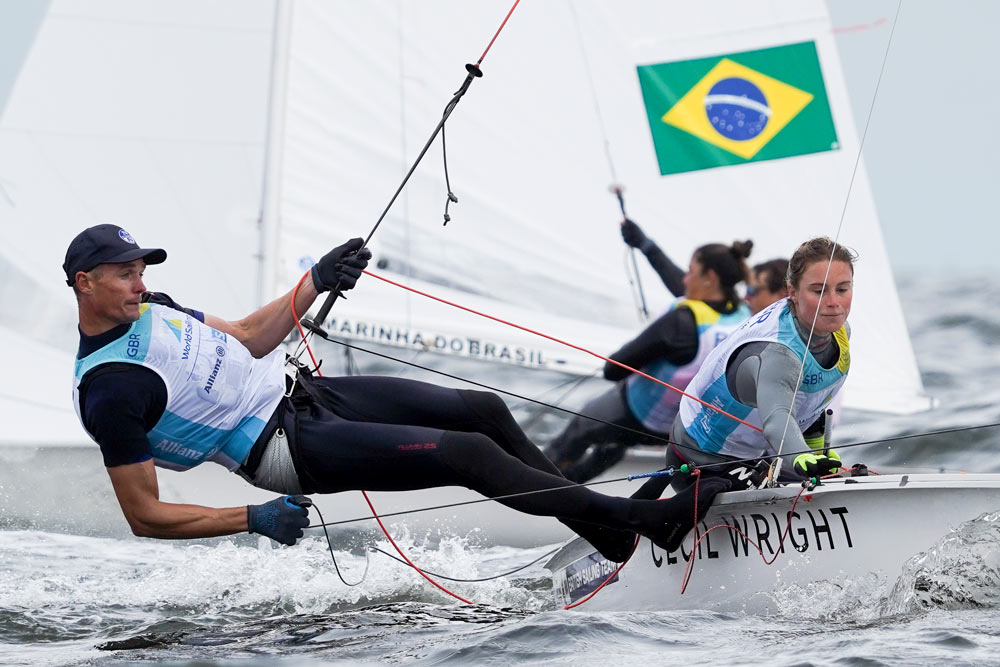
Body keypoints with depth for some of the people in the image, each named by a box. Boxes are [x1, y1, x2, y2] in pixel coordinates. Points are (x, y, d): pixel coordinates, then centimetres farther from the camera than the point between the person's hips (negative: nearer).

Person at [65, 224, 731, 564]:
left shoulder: (148, 309, 7)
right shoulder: (107, 389, -18)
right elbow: (144, 515, -17)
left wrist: (315, 283, 7)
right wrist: (253, 518, -23)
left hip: (302, 391, 9)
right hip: (289, 450, -9)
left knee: (483, 409, 5)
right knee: (469, 453, -16)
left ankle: (606, 529, 18)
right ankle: (641, 518, -6)